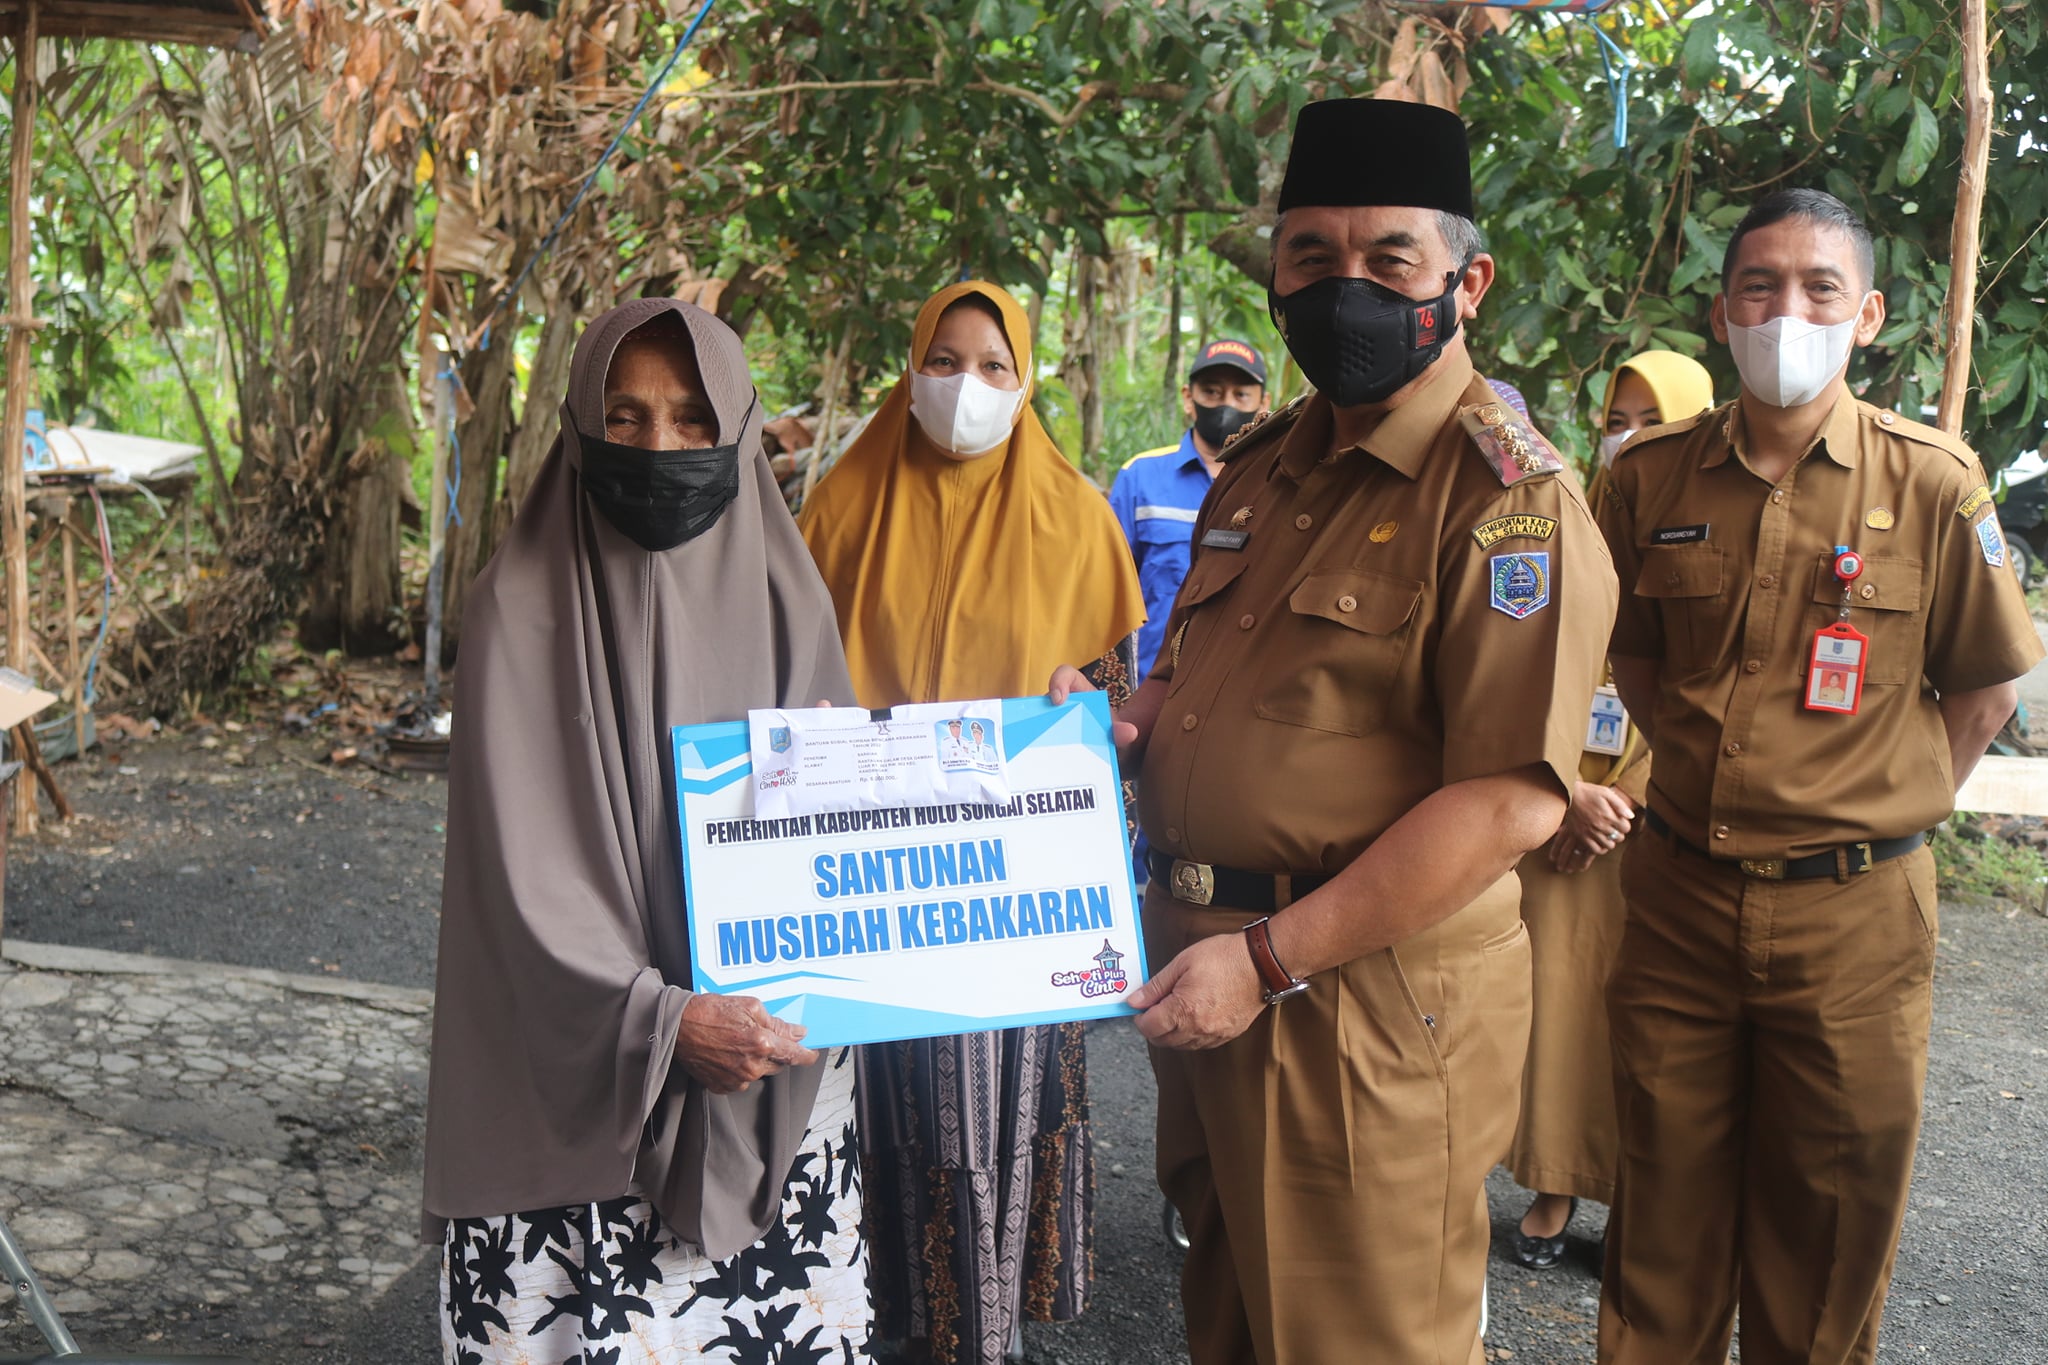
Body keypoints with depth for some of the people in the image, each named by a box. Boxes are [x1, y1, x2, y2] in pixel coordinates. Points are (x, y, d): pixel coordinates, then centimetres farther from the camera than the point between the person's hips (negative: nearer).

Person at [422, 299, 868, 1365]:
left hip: (776, 1072, 3)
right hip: (582, 1087, -3)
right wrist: (657, 1020, -25)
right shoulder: (522, 607, -7)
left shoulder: (783, 595, 3)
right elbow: (523, 862, -13)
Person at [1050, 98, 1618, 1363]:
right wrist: (1125, 720, 0)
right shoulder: (1261, 464, 10)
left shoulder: (1509, 496, -16)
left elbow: (1512, 799, -24)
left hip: (1367, 994, -8)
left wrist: (1270, 959, -23)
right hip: (1203, 967, 8)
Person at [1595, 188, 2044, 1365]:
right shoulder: (1652, 476, 0)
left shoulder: (1933, 482, -7)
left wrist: (1889, 812, -1)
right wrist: (1696, 765, 7)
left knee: (1825, 1226, 12)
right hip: (1680, 893, 2)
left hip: (1852, 912, -2)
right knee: (1667, 1213, 14)